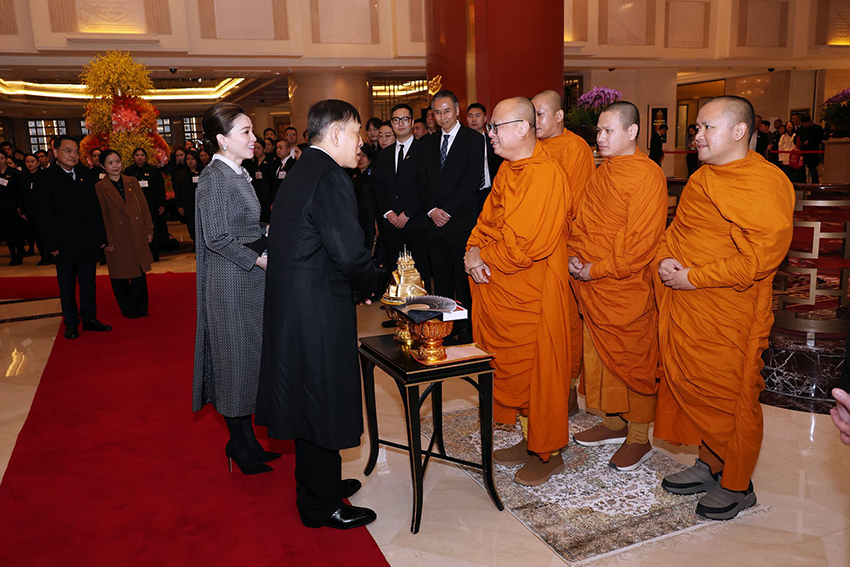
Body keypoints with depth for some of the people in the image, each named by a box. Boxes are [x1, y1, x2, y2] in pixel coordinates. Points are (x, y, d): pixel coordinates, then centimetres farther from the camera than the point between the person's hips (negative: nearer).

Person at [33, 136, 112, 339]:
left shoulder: (84, 174, 9)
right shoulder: (44, 179, -5)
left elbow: (94, 208, 11)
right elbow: (44, 216, -8)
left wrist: (100, 237, 7)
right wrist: (52, 245, -12)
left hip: (89, 243, 4)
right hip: (65, 244, -3)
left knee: (88, 283, 11)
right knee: (67, 286, 8)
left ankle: (89, 318, 22)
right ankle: (71, 323, 19)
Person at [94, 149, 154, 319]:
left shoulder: (132, 182, 6)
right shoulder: (99, 188, -3)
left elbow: (144, 207, 8)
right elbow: (101, 217, -3)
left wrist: (149, 230, 5)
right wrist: (106, 241, -6)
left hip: (138, 237, 3)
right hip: (118, 239, -2)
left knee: (140, 273, 8)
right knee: (121, 276, 6)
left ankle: (141, 307, 23)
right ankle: (128, 309, 22)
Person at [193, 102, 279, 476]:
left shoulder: (238, 173, 10)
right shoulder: (214, 177, -16)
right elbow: (217, 238, -20)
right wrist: (258, 260, -17)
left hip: (250, 277, 9)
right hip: (229, 280, -9)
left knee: (248, 353, 15)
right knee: (234, 354, 3)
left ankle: (245, 436, 29)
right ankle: (239, 442, 19)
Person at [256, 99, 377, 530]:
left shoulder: (299, 173, 13)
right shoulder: (330, 178, -18)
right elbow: (349, 252, -26)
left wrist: (358, 284, 10)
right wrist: (366, 287, -6)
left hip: (291, 305, 10)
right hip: (319, 311, -10)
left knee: (309, 401, 21)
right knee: (322, 403, 4)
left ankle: (321, 482, 39)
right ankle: (321, 506, 22)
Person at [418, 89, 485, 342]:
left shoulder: (474, 140, -1)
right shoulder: (429, 143, 16)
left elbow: (472, 180, -10)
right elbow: (423, 180, 12)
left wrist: (448, 211, -13)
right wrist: (432, 210, -4)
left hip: (462, 221, -5)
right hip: (435, 222, 5)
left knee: (463, 279, 0)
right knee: (441, 279, 11)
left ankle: (465, 328, 9)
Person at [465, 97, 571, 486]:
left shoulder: (546, 175, -19)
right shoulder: (507, 170, 10)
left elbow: (529, 245, -24)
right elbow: (487, 221, 14)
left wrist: (482, 256, -11)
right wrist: (473, 252, -6)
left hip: (532, 295, -9)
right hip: (501, 291, 9)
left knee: (537, 373, 5)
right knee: (512, 367, 17)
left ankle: (548, 453, 23)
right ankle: (529, 440, 35)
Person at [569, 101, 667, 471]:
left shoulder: (647, 175, -13)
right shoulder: (601, 174, 12)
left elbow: (642, 241, -18)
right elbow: (583, 224, 18)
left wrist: (597, 270, -16)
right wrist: (575, 256, 0)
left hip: (628, 288, -8)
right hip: (592, 288, 8)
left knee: (633, 361, 4)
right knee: (599, 356, 16)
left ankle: (639, 438, 20)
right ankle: (614, 423, 33)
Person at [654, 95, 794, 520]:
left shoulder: (765, 183, -15)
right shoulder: (702, 178, 13)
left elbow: (759, 257, -22)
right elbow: (676, 230, 21)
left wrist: (694, 278, -19)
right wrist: (665, 260, 0)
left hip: (729, 317, -8)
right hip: (685, 308, 8)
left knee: (730, 398, 4)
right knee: (691, 387, 16)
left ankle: (736, 485, 23)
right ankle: (709, 465, 34)